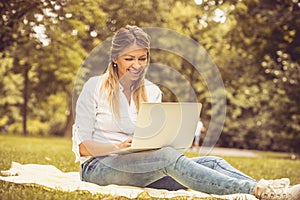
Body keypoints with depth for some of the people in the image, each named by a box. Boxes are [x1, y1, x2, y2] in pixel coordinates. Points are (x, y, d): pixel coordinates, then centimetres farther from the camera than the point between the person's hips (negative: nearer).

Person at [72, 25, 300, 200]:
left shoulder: (152, 92, 12)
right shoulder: (95, 87, -3)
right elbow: (82, 145, -7)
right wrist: (119, 147, -25)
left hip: (141, 168, 6)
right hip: (98, 167, -5)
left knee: (211, 162, -19)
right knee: (167, 157, -34)